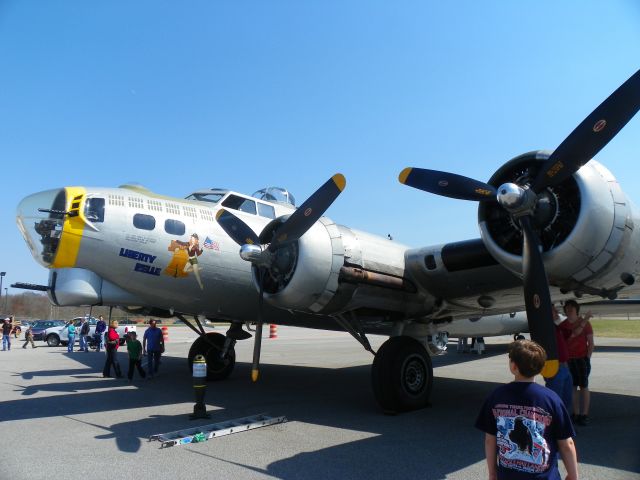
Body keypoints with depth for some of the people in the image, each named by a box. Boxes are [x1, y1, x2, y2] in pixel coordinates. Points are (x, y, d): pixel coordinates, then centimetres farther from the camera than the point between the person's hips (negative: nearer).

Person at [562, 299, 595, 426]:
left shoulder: (586, 323, -3)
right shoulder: (563, 325, 8)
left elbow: (591, 343, -3)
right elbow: (574, 333, -7)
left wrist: (587, 358, -8)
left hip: (582, 358, -3)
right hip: (568, 359, 3)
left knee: (583, 386, 0)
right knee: (573, 387, 7)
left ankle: (585, 414, 3)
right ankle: (576, 413, 13)